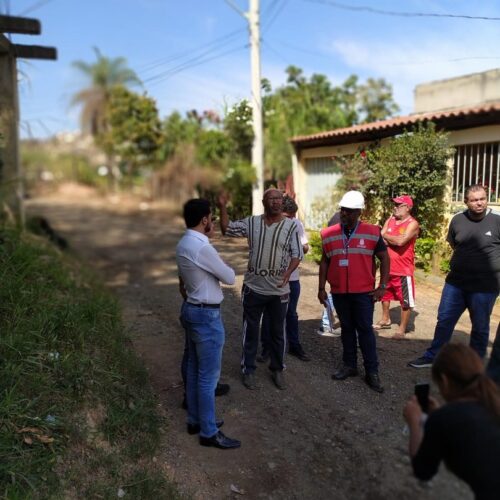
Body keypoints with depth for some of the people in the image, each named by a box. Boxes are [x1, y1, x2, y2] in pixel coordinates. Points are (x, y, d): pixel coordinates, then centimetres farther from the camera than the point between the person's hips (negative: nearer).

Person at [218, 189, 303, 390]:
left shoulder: (291, 226, -5)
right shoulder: (252, 222, 1)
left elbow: (297, 254, -7)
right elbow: (227, 229, 6)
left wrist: (287, 273, -24)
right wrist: (222, 208, -7)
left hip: (279, 289, -1)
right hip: (253, 287, 1)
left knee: (277, 332, 13)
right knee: (250, 330, 10)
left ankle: (277, 369, 31)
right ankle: (248, 369, 25)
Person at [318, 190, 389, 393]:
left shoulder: (372, 232, -4)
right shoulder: (329, 234, 2)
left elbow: (384, 259, 2)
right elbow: (325, 262, 9)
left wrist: (382, 286, -4)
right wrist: (321, 288, 6)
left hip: (363, 292, -2)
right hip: (339, 292, 3)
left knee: (365, 329, 2)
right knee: (346, 328, 13)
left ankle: (372, 372, 11)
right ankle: (349, 365, 25)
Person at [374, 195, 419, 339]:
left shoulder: (412, 224, -14)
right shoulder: (390, 220, 7)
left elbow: (401, 241, -26)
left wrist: (386, 237, -10)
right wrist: (393, 240, -18)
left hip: (403, 269, -7)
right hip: (388, 267, 8)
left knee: (405, 300, 1)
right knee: (384, 294, 22)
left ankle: (402, 329, 10)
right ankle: (385, 320, 40)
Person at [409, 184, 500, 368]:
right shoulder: (457, 220, -1)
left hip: (484, 285, -3)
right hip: (455, 281, 4)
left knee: (480, 327, 12)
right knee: (444, 320, 11)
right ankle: (432, 357, 25)